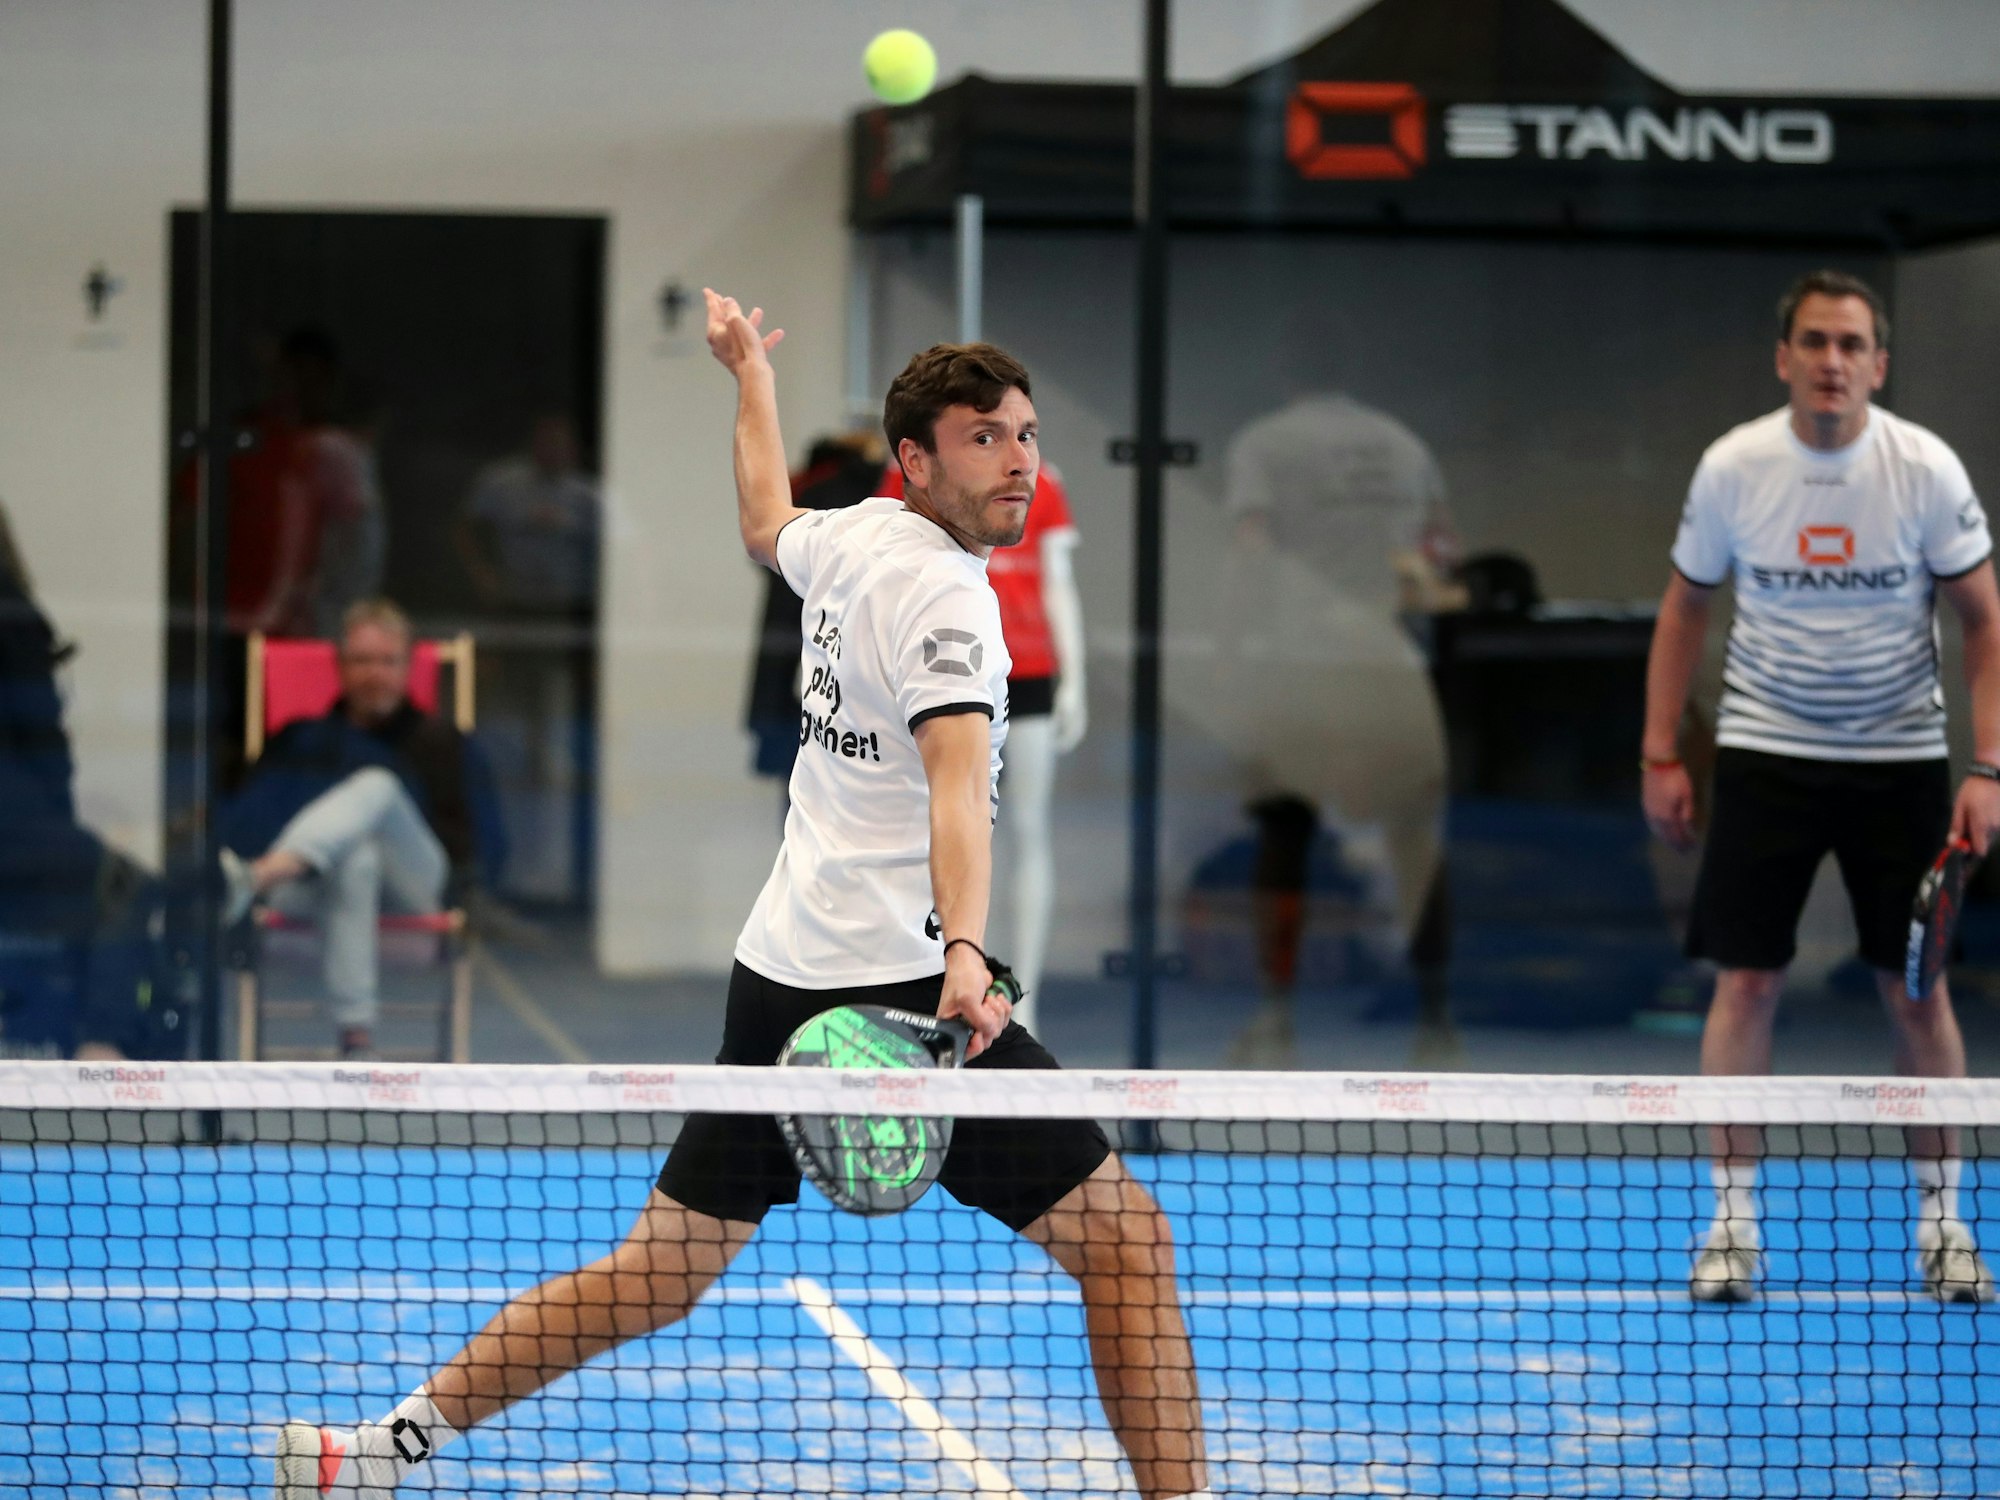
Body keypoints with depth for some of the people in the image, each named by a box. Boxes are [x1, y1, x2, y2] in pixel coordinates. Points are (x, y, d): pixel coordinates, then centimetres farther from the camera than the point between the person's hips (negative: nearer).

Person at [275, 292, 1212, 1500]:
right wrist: (965, 956, -44)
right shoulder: (943, 594, -13)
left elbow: (768, 522, 38)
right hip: (896, 986, -9)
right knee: (1123, 1238, -5)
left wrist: (754, 374, 55)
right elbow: (958, 781, -30)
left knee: (661, 1273, 13)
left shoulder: (849, 538, 12)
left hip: (777, 984, 9)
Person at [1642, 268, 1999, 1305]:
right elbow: (1686, 606, 8)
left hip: (1899, 758, 0)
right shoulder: (1732, 468, -6)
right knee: (1746, 982, -4)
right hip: (1766, 750, 0)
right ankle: (1731, 1220, 4)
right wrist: (1660, 754, 4)